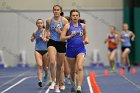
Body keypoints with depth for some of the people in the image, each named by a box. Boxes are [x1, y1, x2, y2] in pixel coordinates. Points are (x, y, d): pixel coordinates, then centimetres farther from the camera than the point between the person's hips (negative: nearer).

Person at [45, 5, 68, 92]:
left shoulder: (64, 20, -5)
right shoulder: (49, 21, 2)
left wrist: (60, 32, -19)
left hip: (61, 43, 0)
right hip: (52, 42, 0)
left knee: (59, 66, 9)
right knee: (52, 62, -25)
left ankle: (57, 85, 24)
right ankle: (53, 81, -12)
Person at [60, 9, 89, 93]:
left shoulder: (82, 25, 5)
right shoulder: (68, 26, -3)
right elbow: (62, 38, -7)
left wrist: (86, 39, 6)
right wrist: (70, 36, -20)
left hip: (80, 49, 0)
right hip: (70, 50, 0)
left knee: (80, 67, -20)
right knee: (72, 70, 13)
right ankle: (73, 84, 40)